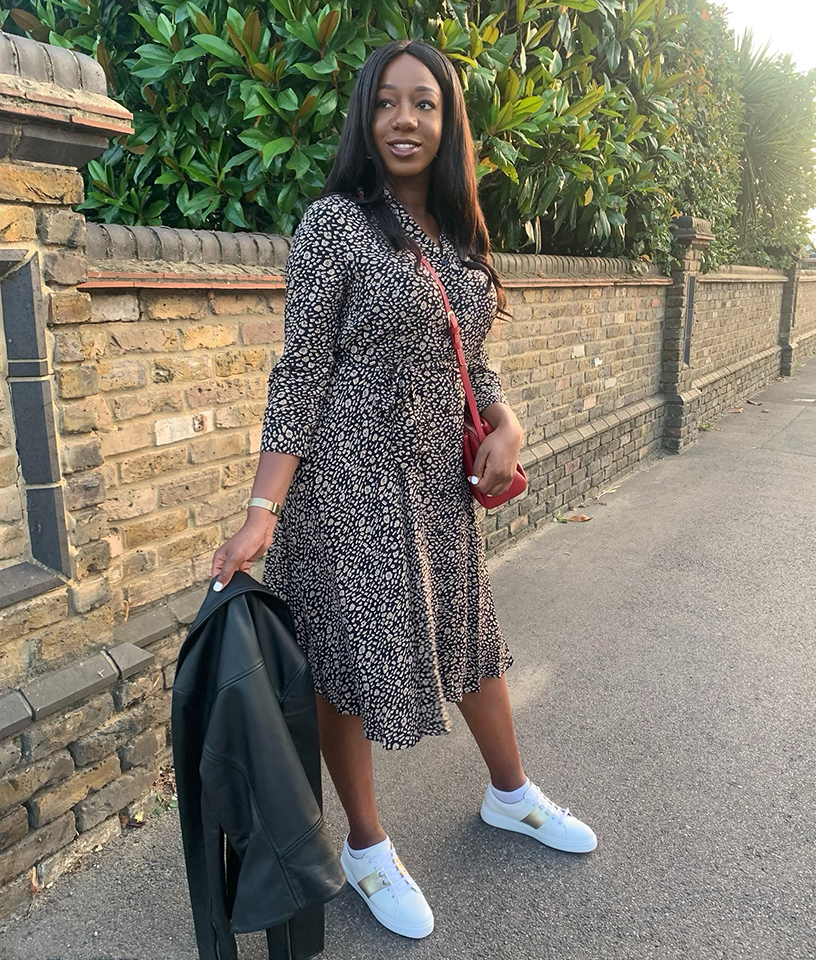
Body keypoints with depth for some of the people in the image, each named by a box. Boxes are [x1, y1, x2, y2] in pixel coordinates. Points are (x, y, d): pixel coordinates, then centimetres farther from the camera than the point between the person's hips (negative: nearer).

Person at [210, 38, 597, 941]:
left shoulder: (457, 234, 10)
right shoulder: (334, 223, -9)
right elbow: (299, 373, -13)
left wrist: (505, 423, -2)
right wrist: (263, 511, -18)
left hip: (438, 476, 7)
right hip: (350, 475, -7)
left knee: (468, 628, 19)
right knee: (351, 651, 5)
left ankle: (510, 793, 42)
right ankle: (367, 847, 27)